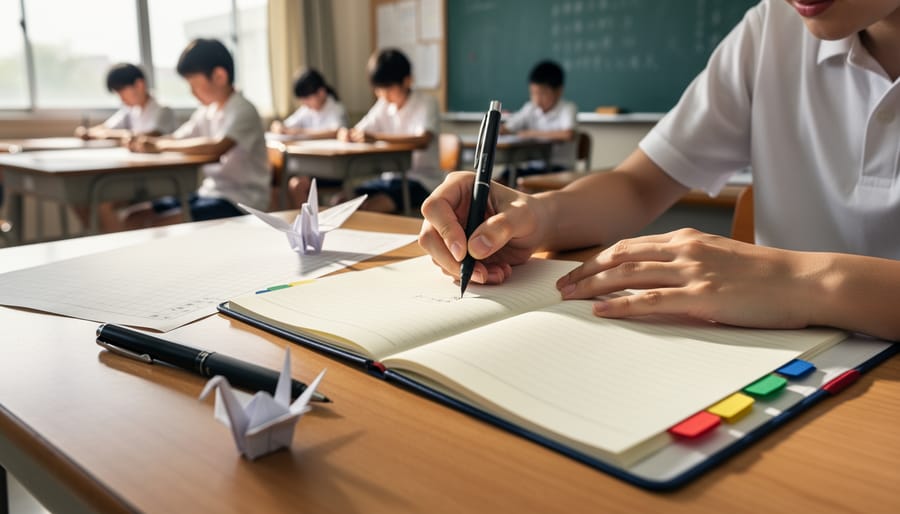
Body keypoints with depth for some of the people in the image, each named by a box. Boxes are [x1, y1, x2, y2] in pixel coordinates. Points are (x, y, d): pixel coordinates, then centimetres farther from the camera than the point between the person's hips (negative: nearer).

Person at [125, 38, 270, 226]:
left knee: (161, 224, -25)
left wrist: (161, 144, -25)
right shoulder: (207, 112, 12)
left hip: (240, 202, -8)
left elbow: (218, 147, -32)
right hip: (210, 193, 8)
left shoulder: (242, 111, -14)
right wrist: (148, 142, -7)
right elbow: (178, 141, 16)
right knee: (135, 218, 1)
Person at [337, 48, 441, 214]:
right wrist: (346, 134, -16)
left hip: (422, 180, -6)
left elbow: (423, 141, -26)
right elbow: (358, 132, 10)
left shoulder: (426, 103, -8)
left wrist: (376, 137, -34)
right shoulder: (383, 106, 11)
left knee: (370, 206, -28)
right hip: (390, 176, 6)